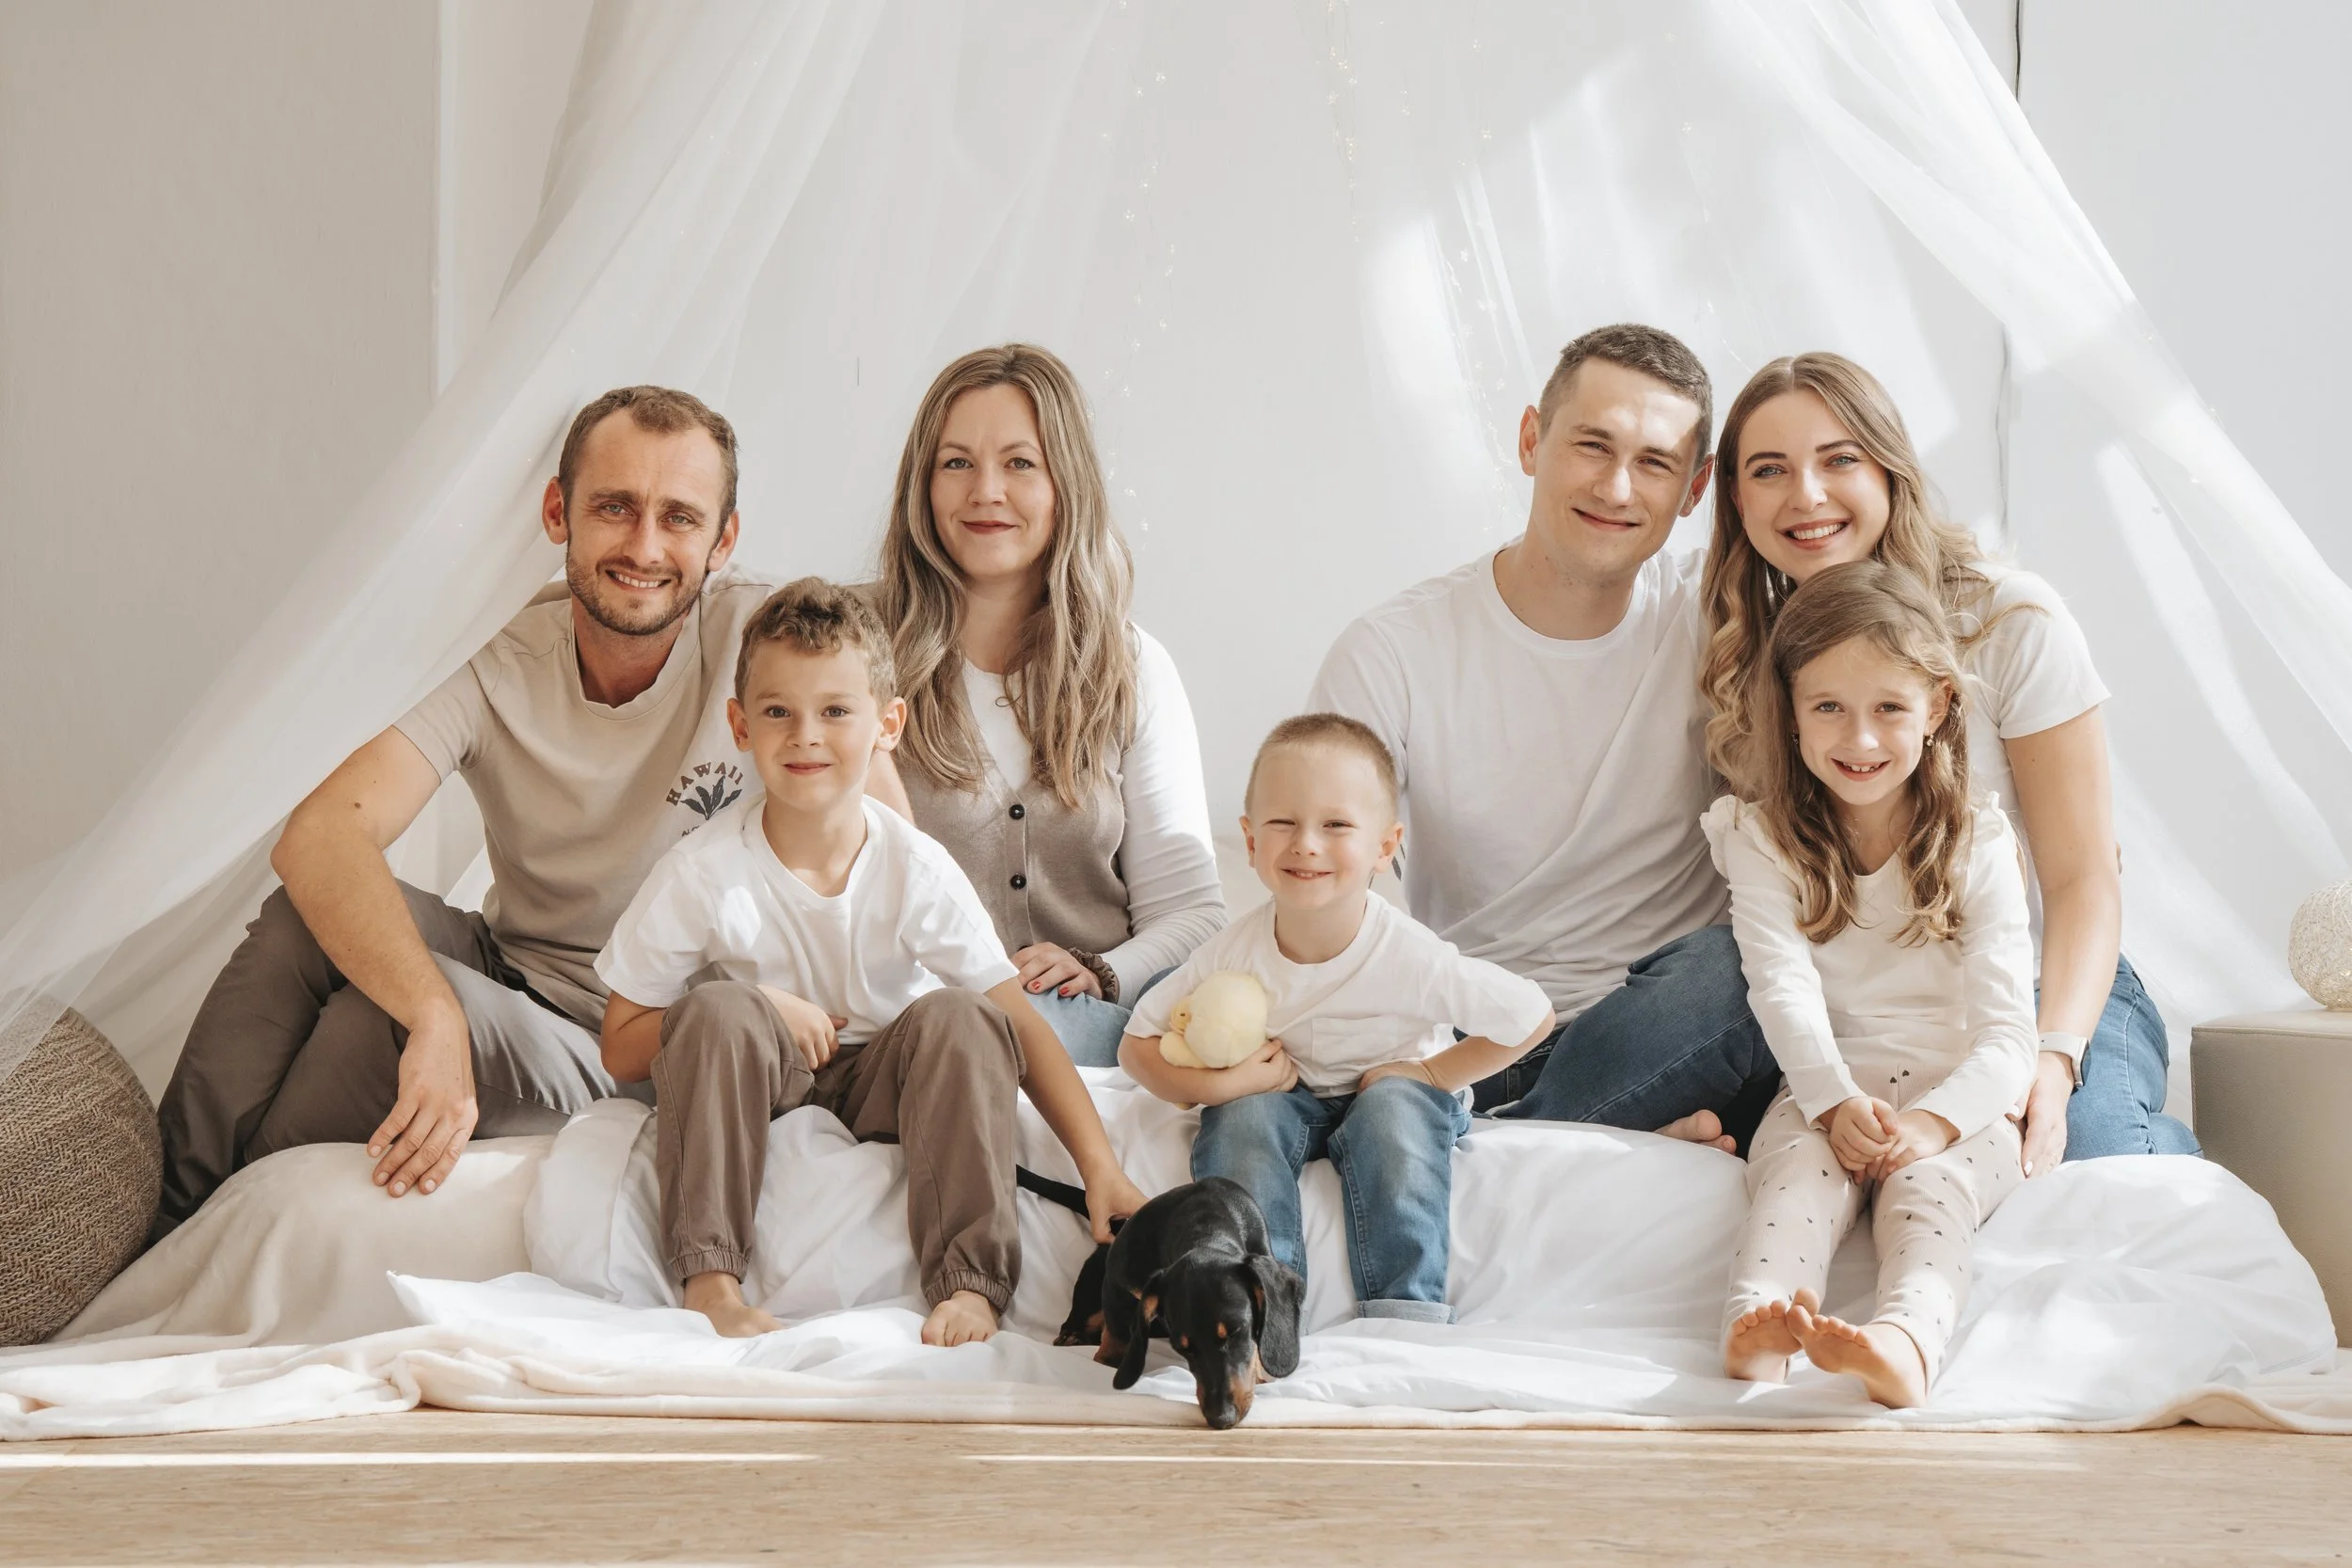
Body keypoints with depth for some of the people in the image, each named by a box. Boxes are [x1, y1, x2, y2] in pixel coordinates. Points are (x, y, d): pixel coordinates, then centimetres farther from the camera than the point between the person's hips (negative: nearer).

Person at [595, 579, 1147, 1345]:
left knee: (958, 1018, -27)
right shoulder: (703, 873, -15)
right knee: (717, 1011, -30)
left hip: (882, 1086, 1)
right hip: (754, 1091, -1)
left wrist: (1100, 1166, -22)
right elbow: (621, 1049, -10)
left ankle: (971, 1283, -28)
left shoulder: (916, 871, -13)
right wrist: (762, 1011, -24)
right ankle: (708, 1275, -27)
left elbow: (1018, 1024, -12)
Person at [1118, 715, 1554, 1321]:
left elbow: (1533, 1018, -16)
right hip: (1276, 1091, 2)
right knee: (1242, 1117, -29)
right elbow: (1138, 1044, -9)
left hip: (1390, 1088, -1)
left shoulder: (1409, 957, -27)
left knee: (1395, 1110, -33)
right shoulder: (1232, 953, -21)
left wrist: (1434, 1073, -13)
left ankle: (1406, 1311, -30)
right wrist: (1217, 1083, -27)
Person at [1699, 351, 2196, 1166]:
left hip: (2050, 990, -3)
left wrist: (2054, 1059, -29)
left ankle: (2166, 1147, 3)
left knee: (2086, 1150, -34)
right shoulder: (1746, 663, 2)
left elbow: (2082, 878, -11)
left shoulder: (2013, 620, -9)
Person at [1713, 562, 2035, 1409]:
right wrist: (1835, 1101, -27)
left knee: (1927, 1183, -32)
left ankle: (1904, 1341, -62)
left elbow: (2007, 1032, -4)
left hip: (1958, 1100, -1)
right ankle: (1756, 1328, -60)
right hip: (1822, 1091, 1)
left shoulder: (1977, 846, 3)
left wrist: (1932, 1120, -24)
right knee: (1798, 1169, -31)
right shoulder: (1763, 841, 6)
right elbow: (1784, 986, -9)